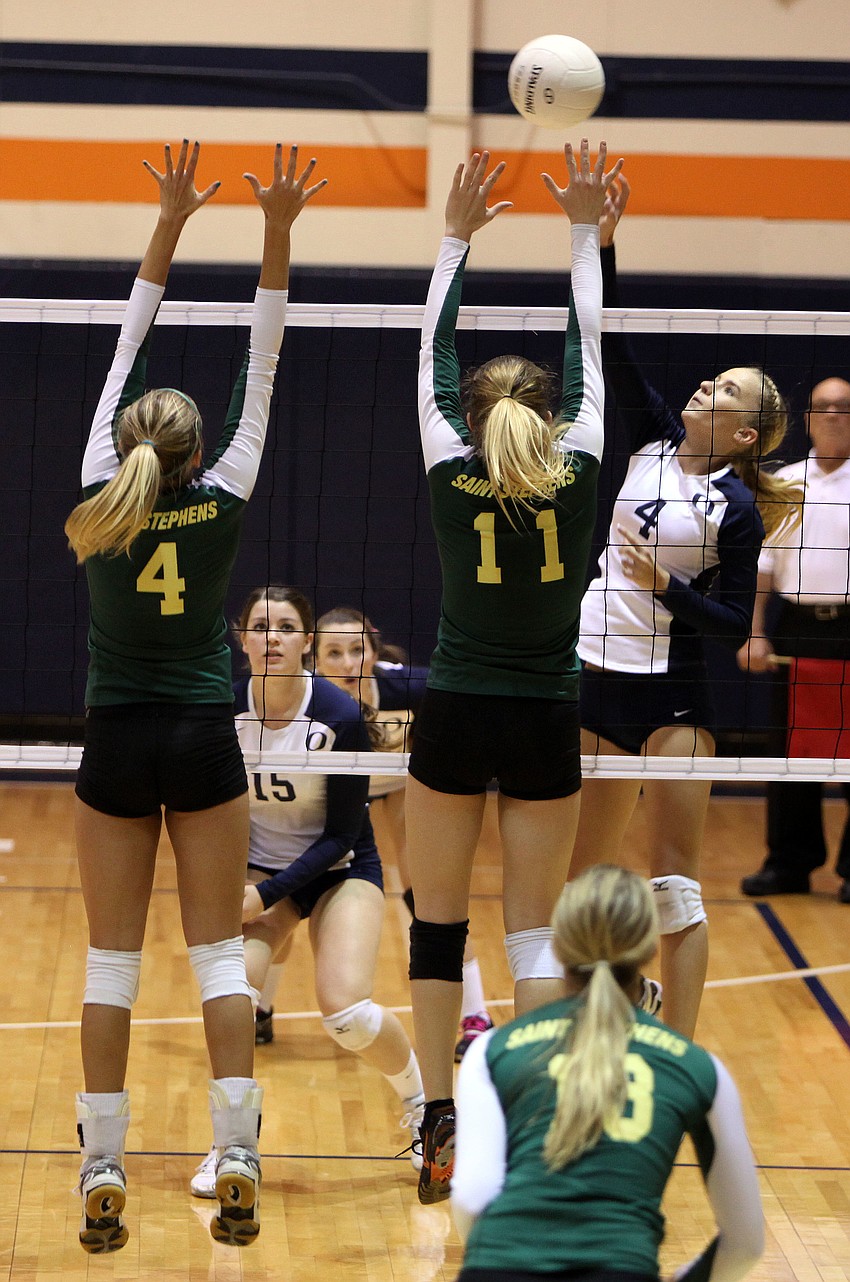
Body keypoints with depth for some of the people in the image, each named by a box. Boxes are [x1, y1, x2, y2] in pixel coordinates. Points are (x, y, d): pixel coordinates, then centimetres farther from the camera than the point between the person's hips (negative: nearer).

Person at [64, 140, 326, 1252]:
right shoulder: (222, 503, -6)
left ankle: (103, 1171, -2)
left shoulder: (101, 499, -5)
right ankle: (237, 1158, -4)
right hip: (205, 742, 0)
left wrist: (168, 228, 1)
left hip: (116, 744, 0)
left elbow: (124, 360, 0)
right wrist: (276, 239, -6)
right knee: (220, 956, 3)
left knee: (112, 962, 2)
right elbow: (261, 377, -4)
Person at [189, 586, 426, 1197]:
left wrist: (268, 895, -24)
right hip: (257, 867, 2)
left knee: (346, 1012, -21)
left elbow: (342, 834, -16)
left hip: (340, 870, -2)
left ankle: (421, 1107, 10)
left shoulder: (340, 717, -21)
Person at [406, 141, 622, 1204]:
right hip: (545, 727, 1)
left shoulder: (452, 478, -7)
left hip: (453, 723, -1)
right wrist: (585, 232, 13)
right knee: (535, 929, 5)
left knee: (438, 926, 8)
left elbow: (432, 358, 4)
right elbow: (587, 355, 5)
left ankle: (440, 1130, 7)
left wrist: (456, 236, 12)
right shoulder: (577, 478, -6)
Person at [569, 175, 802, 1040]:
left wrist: (666, 587, -22)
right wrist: (603, 245, -7)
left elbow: (736, 625, -10)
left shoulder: (736, 509, -8)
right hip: (594, 680, 5)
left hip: (671, 697, -5)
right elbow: (613, 350, 1)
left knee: (674, 886, -5)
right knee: (583, 876, 10)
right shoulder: (655, 439, 6)